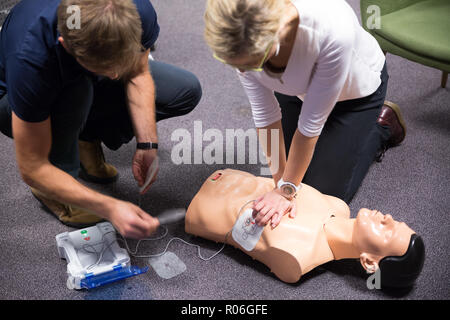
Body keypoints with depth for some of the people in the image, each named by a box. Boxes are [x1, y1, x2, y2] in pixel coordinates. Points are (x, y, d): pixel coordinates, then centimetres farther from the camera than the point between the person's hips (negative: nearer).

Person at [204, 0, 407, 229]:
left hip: (356, 91, -3)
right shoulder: (241, 38, -33)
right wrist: (281, 184, -18)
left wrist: (287, 189, -23)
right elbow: (265, 114, -21)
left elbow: (311, 123, -33)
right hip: (296, 88, 4)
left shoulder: (332, 29, -45)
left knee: (326, 191, 2)